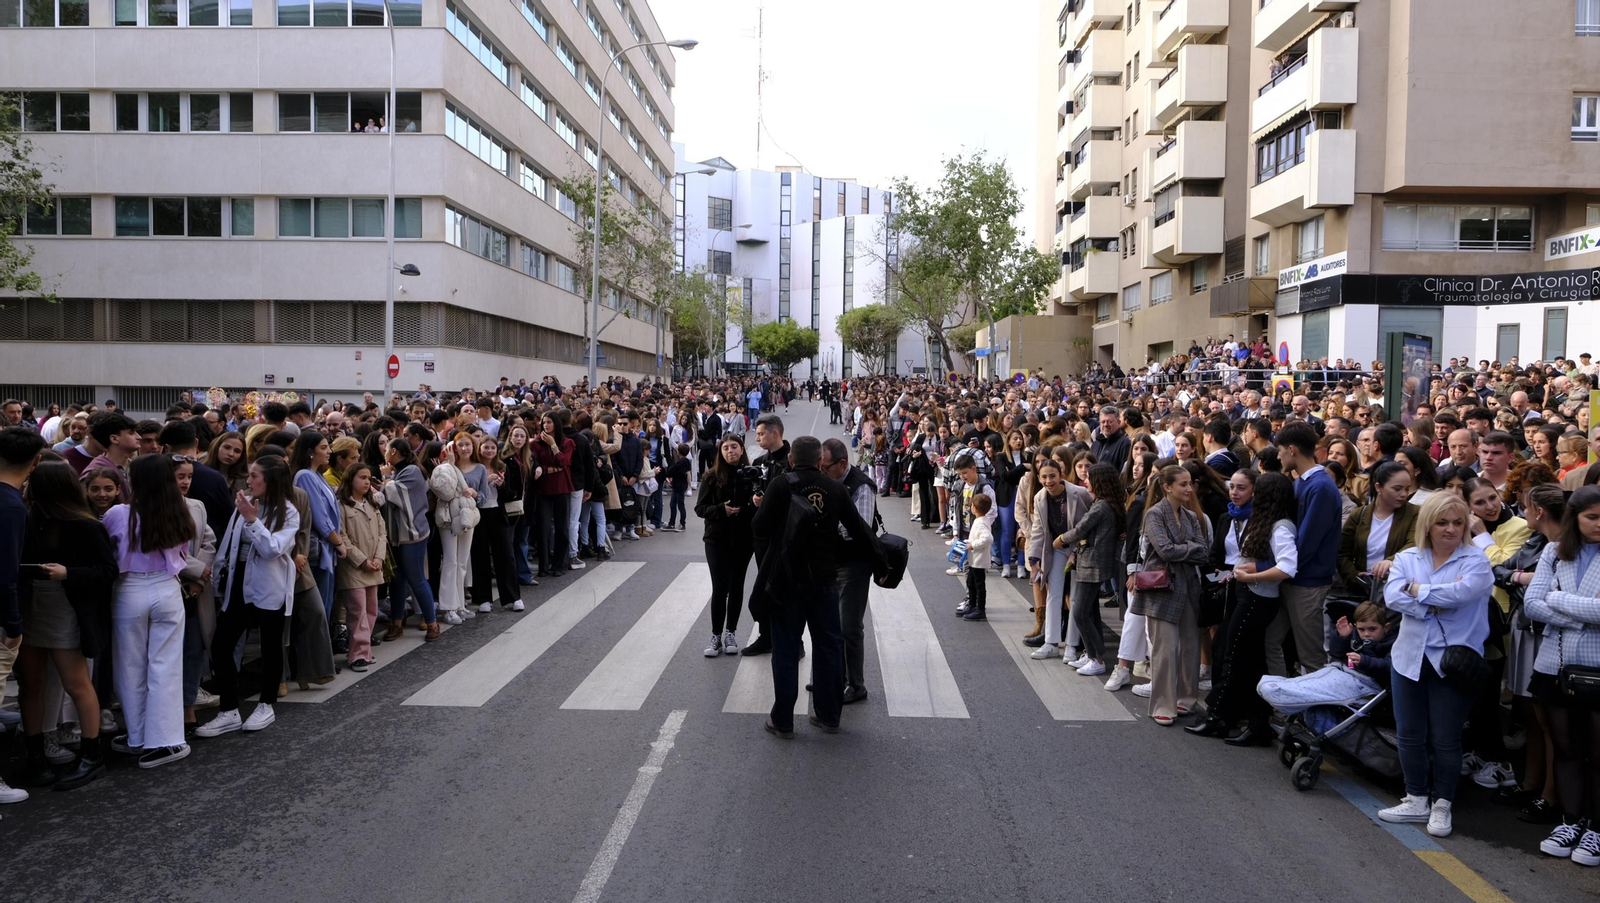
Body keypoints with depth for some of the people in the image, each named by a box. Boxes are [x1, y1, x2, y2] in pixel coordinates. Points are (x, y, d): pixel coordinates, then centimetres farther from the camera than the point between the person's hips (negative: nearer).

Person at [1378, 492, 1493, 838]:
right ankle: (1417, 800, 24)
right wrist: (1438, 602, -17)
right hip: (1409, 656, 4)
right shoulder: (1407, 559, 6)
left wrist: (1418, 590, -10)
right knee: (1409, 734, 10)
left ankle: (1442, 804, 19)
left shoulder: (1476, 560, -3)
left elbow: (1462, 592, -22)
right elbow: (1392, 596, -9)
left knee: (1445, 739, 2)